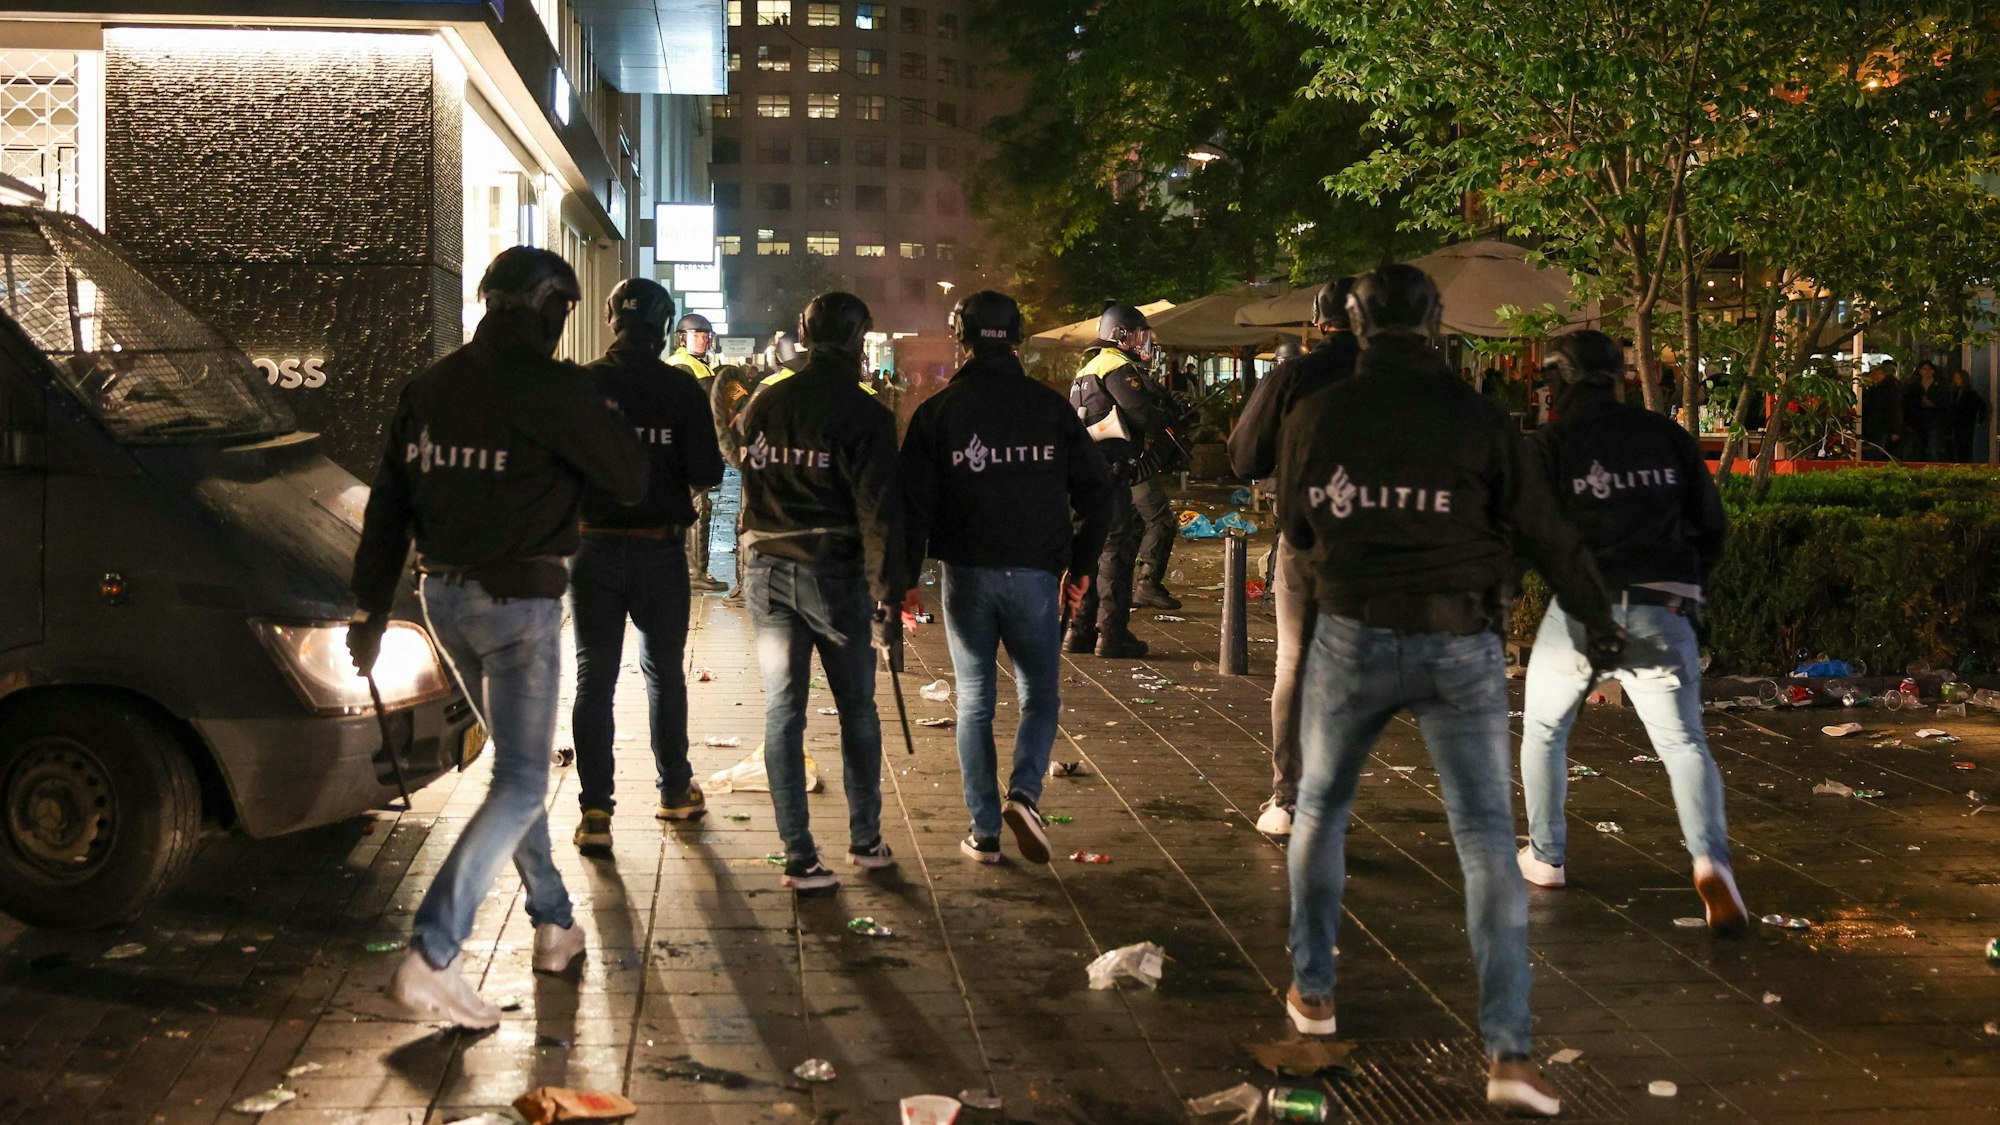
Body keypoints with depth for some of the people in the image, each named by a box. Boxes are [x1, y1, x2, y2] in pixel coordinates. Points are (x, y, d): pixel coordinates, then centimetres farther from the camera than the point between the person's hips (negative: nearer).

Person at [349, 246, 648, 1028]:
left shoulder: (430, 387, 9)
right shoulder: (556, 390, -12)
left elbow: (387, 505, 10)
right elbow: (629, 482, -4)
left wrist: (372, 607, 15)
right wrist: (606, 415, 13)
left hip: (444, 596, 8)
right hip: (518, 602, -7)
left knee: (517, 761, 22)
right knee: (521, 784, -3)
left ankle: (554, 925, 30)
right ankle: (430, 957, -13)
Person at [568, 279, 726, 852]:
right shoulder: (682, 389, -7)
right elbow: (706, 472, -10)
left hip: (594, 548, 0)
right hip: (660, 549, 0)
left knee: (594, 676, 5)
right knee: (664, 670, 16)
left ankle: (595, 809, 1)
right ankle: (674, 789, 26)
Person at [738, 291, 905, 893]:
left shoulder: (763, 402, 4)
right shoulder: (863, 412, -9)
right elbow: (879, 509, -12)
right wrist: (888, 592, -10)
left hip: (768, 572, 3)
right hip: (837, 572, -3)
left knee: (782, 711, 5)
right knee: (857, 709, 12)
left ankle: (799, 857, 4)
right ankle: (865, 841, 21)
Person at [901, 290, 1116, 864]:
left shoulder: (937, 411, -1)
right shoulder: (1050, 407, 2)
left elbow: (914, 502, -4)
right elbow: (1096, 488, 3)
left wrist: (903, 577, 3)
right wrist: (1082, 565, 11)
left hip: (967, 575, 0)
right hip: (1035, 574, 0)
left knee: (974, 702, 11)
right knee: (1040, 696, 13)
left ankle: (984, 831, 11)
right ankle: (1023, 793, -11)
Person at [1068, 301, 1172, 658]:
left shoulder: (1090, 367, 22)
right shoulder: (1118, 367, -10)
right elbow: (1142, 414, -19)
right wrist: (1168, 418, 1)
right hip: (1109, 472, -10)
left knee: (1092, 548, 14)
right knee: (1117, 550, -6)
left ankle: (1080, 629, 16)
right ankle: (1112, 634, -5)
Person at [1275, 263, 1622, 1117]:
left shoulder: (1314, 420, -1)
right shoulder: (1479, 421, -5)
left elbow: (1294, 528, 12)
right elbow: (1547, 534, -1)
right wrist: (1598, 620, 12)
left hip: (1352, 637, 1)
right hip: (1460, 645, -1)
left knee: (1321, 808, 23)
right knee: (1486, 838, 3)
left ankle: (1312, 990, 31)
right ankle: (1509, 1050, -2)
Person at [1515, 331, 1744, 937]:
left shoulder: (1553, 443, -2)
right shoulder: (1666, 435, 9)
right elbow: (1712, 523, 14)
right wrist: (1689, 590, 26)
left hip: (1581, 607, -2)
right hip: (1660, 611, 2)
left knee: (1543, 729, 20)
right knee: (1684, 741, 3)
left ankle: (1544, 857, 26)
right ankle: (1710, 859, -20)